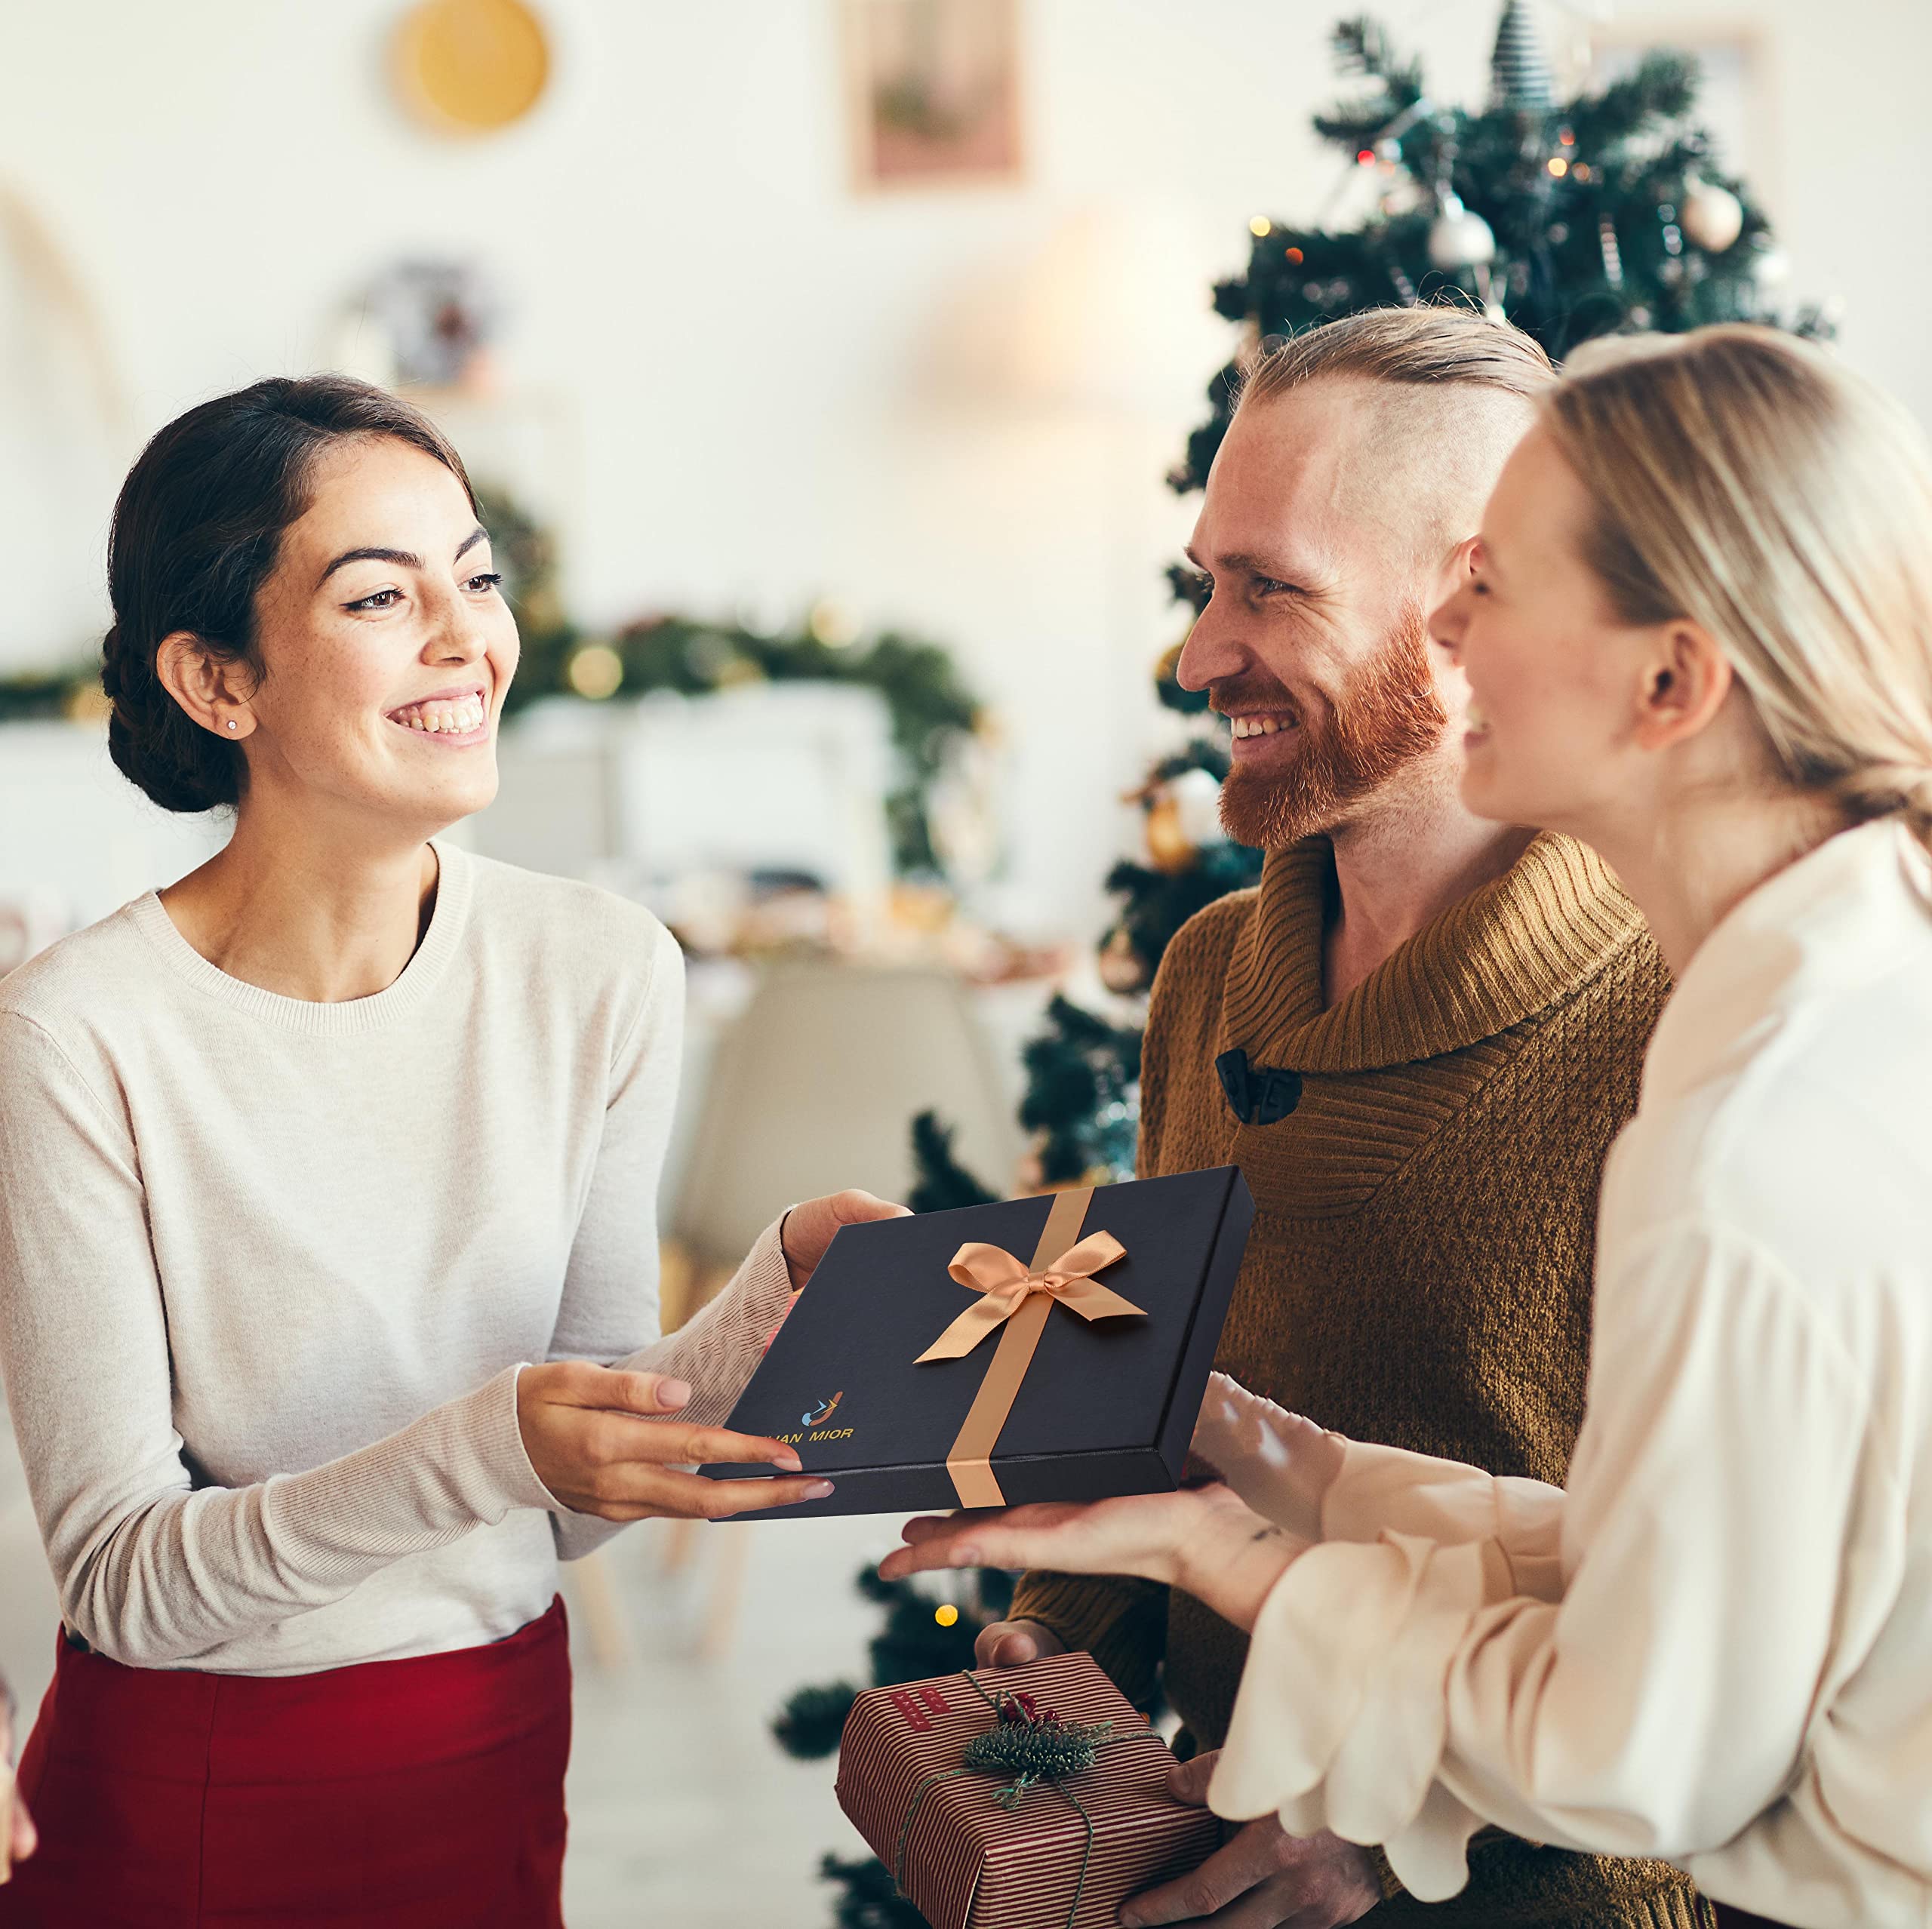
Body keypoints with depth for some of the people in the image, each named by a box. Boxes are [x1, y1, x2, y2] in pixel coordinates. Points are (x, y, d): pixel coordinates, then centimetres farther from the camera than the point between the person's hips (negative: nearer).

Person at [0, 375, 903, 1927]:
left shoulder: (605, 975, -7)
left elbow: (573, 1505, -2)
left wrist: (792, 1281, -18)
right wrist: (486, 1449, -31)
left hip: (496, 1759, 4)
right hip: (183, 1797, -3)